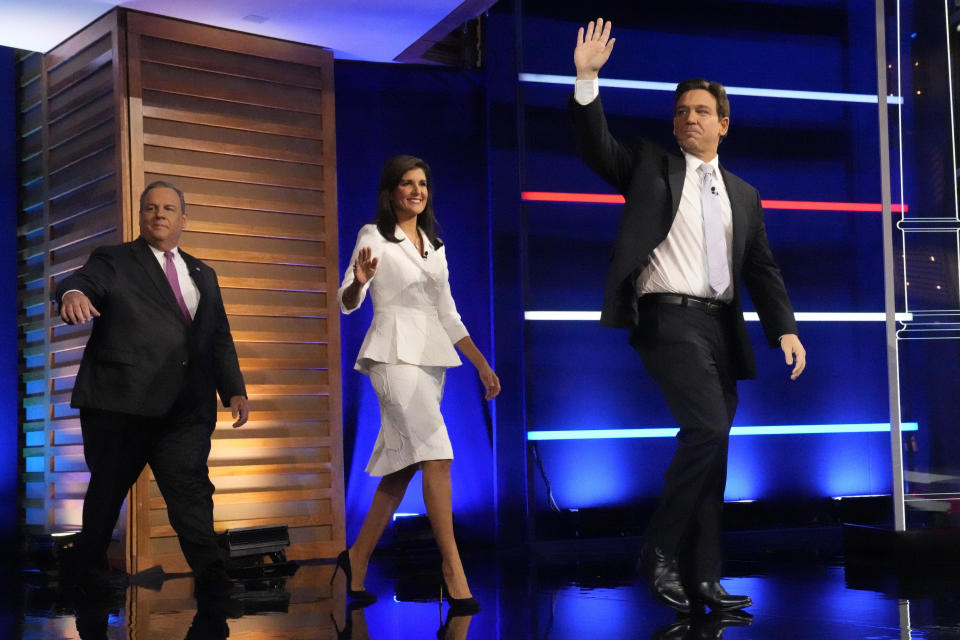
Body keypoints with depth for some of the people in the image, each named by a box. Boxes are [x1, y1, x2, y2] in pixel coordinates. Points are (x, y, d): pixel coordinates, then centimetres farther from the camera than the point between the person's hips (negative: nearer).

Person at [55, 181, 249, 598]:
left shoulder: (202, 275, 19)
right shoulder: (114, 262, 4)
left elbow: (220, 338, 19)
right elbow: (84, 280, -17)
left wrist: (234, 389, 8)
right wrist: (73, 293, -42)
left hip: (186, 408, 3)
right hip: (121, 404, -2)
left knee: (191, 490, -7)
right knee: (108, 490, 10)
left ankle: (211, 577, -12)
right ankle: (91, 572, 28)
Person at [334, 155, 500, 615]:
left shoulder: (435, 246, 18)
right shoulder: (374, 236, 1)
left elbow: (448, 316, 20)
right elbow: (347, 301, -6)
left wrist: (482, 365, 14)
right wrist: (359, 281, -30)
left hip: (431, 358, 7)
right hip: (395, 353, -7)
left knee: (403, 463, 6)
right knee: (436, 455, -16)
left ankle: (358, 559, 17)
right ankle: (452, 567, -15)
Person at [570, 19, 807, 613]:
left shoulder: (743, 194, 19)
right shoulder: (651, 165, 9)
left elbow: (763, 269, 16)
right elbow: (597, 145, -7)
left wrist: (785, 328, 3)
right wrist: (588, 79, -20)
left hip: (720, 327, 6)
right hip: (669, 319, -5)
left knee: (712, 445, 5)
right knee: (708, 430, -22)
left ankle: (701, 580, 9)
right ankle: (660, 551, -9)